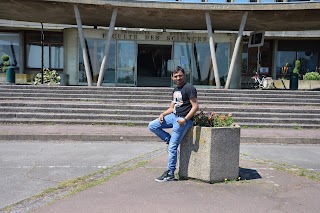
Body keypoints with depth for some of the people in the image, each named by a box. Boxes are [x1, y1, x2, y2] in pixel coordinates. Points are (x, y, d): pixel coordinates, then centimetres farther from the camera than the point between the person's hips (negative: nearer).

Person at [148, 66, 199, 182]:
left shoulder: (189, 88, -9)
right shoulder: (175, 90, 18)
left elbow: (195, 106, -15)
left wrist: (185, 119, -23)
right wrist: (163, 114, 1)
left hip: (184, 119, -9)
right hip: (173, 116, 9)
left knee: (172, 147, -9)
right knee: (152, 126, 1)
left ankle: (170, 173, 1)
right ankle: (169, 140, 9)